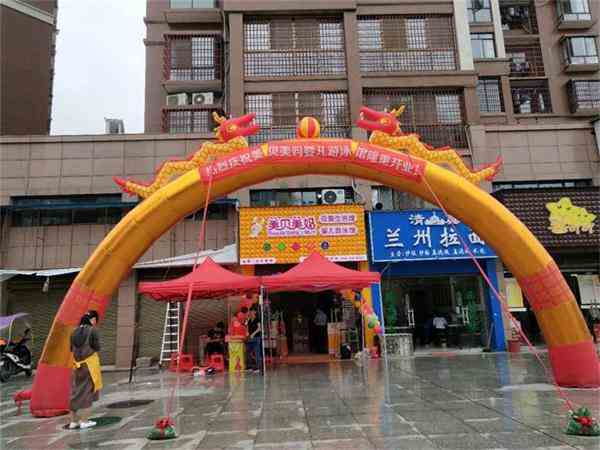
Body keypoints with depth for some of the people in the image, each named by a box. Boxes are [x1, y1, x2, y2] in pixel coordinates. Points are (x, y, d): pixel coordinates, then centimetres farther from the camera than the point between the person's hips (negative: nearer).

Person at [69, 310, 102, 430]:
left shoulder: (75, 331, 5)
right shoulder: (93, 330, -11)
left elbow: (71, 348, 11)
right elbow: (97, 347, -10)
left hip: (77, 364, 5)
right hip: (89, 363, -5)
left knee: (75, 392, 13)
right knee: (87, 391, 4)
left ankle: (73, 421, 20)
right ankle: (84, 421, 7)